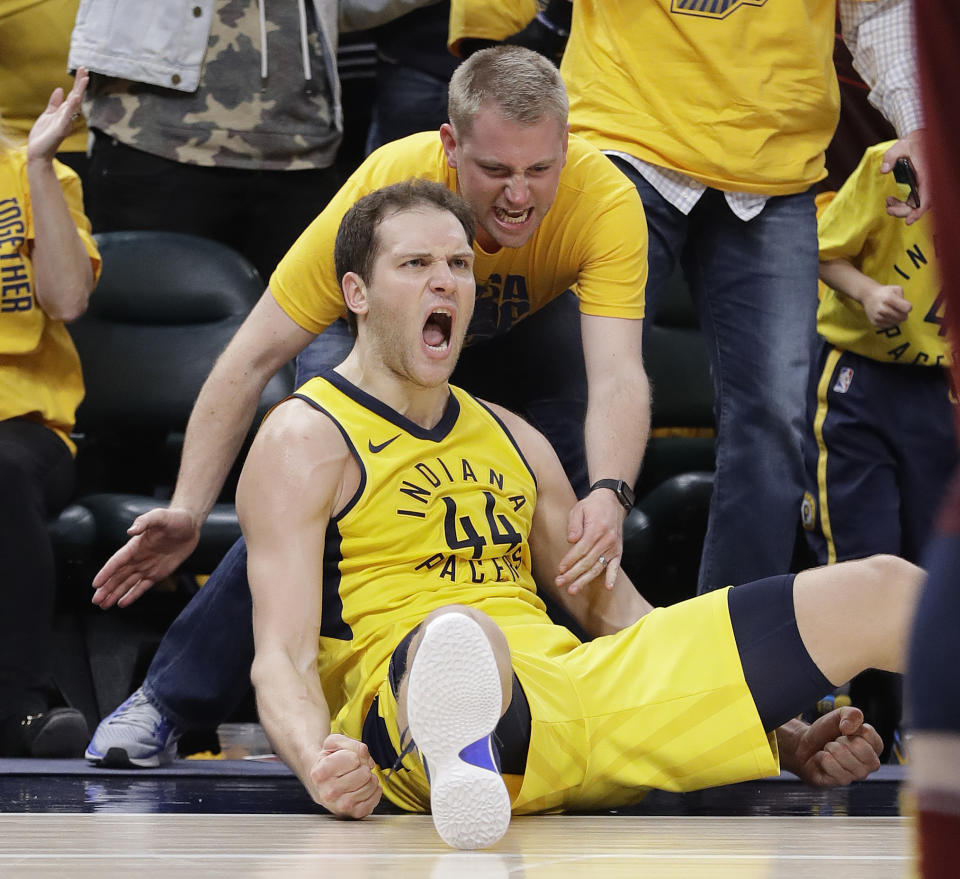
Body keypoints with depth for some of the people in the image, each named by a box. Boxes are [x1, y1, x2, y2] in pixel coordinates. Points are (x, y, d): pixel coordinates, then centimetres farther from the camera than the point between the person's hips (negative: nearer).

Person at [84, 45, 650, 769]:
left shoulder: (607, 201, -38)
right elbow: (253, 360, -34)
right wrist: (187, 512, -42)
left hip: (525, 329, 1)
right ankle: (168, 702, -13)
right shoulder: (388, 185, -38)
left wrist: (608, 495, -66)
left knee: (568, 514, -22)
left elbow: (618, 376, -45)